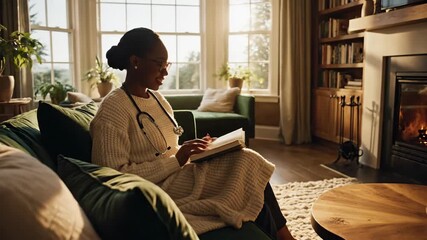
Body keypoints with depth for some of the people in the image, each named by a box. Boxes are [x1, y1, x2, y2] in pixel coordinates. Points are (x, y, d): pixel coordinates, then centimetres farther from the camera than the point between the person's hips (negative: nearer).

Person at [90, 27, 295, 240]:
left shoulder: (157, 99, 12)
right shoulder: (112, 110, -13)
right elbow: (116, 176, -19)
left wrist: (194, 149, -2)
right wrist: (176, 160, -21)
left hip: (178, 174, 8)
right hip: (159, 189, -8)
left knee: (247, 160, -10)